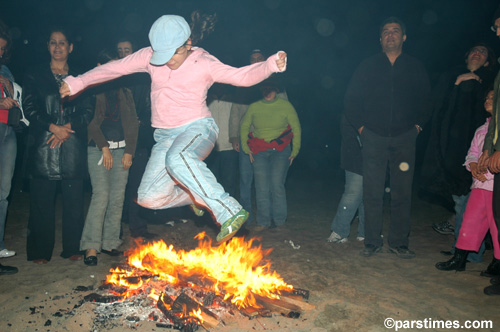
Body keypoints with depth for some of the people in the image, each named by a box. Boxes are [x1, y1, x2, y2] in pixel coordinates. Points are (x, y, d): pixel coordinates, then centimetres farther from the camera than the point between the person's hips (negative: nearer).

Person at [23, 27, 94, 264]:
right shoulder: (35, 76, 11)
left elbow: (88, 111, 5)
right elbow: (29, 108, 1)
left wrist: (68, 127, -10)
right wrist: (53, 127, -11)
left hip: (72, 147, 1)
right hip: (43, 146, -1)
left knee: (73, 199, 2)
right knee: (42, 200, 1)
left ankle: (72, 248, 13)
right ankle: (40, 251, 13)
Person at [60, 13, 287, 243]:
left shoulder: (204, 63, -7)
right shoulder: (150, 56, 4)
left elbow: (242, 76, -16)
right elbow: (114, 68, 12)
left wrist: (271, 64, -34)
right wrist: (77, 83, 13)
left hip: (198, 128, -5)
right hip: (166, 137, 6)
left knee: (177, 158, -41)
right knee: (148, 197, -2)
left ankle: (230, 212, -39)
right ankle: (197, 195, 22)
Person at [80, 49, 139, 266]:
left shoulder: (125, 93, 15)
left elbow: (133, 123, 10)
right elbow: (91, 122, -5)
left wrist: (129, 151, 1)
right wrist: (104, 148, -11)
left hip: (122, 149, 4)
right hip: (98, 149, -4)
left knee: (117, 197, 3)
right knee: (101, 195, -13)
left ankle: (110, 242, 13)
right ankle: (91, 246, -5)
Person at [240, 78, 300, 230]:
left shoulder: (285, 106, 1)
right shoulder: (254, 107, 5)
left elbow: (296, 128, 6)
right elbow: (244, 126, 16)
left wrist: (294, 151, 3)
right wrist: (246, 148, 9)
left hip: (281, 149, -2)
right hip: (259, 151, 2)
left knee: (276, 184, -9)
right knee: (261, 186, -1)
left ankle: (279, 219, 6)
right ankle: (263, 221, 9)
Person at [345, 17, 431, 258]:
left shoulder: (415, 68, 11)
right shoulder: (368, 67, 8)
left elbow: (425, 101, 18)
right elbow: (351, 99, 9)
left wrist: (417, 125, 6)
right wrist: (360, 125, 2)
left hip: (404, 138, 1)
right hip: (374, 138, -1)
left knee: (402, 193, 3)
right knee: (372, 192, 0)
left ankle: (399, 243, 14)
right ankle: (372, 242, 10)